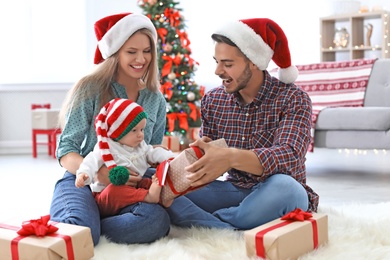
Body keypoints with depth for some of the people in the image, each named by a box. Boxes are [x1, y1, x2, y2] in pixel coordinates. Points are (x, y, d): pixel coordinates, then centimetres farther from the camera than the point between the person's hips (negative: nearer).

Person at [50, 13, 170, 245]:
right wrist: (101, 174, -28)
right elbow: (66, 151, -8)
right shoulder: (90, 89, -3)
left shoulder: (156, 100, 11)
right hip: (83, 180, -4)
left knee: (158, 220, -32)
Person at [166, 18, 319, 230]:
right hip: (234, 191, 4)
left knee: (284, 188, -39)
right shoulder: (212, 101, 3)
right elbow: (209, 156, 5)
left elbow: (288, 156, -27)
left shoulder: (293, 99, -11)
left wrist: (232, 158, -45)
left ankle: (207, 223, -16)